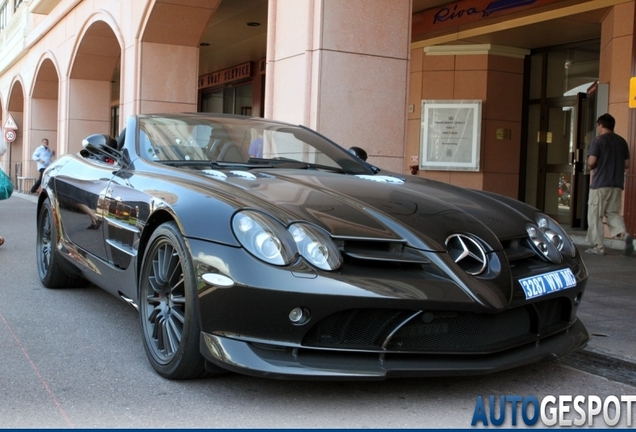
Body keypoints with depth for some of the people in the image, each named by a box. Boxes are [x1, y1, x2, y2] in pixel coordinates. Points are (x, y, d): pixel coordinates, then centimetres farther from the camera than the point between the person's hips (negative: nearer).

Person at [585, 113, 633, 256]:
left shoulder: (599, 140, -8)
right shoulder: (622, 141, 10)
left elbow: (591, 162, -15)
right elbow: (626, 164, 12)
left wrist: (593, 167, 7)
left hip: (600, 183, -6)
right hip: (617, 184, 6)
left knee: (595, 215, 3)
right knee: (613, 213, 13)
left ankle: (598, 246, 1)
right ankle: (625, 234, -12)